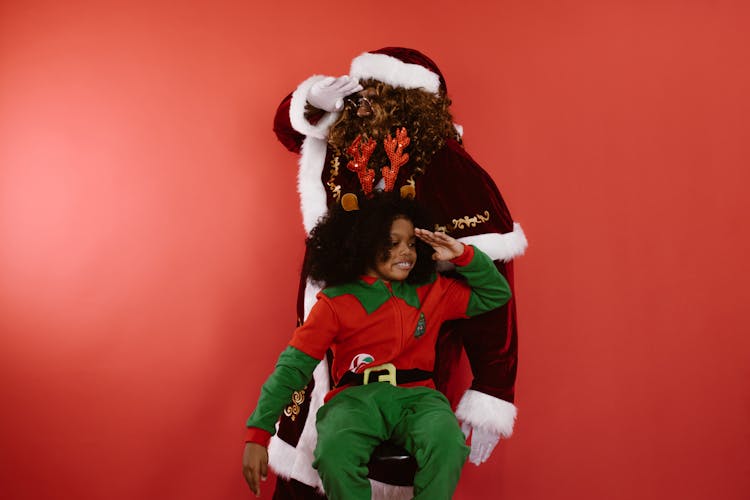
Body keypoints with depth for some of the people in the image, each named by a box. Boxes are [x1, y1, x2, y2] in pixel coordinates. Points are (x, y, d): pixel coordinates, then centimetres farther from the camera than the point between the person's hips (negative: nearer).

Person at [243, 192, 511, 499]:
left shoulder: (431, 292, 16)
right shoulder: (335, 302, 4)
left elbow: (497, 295, 23)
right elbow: (293, 367, -1)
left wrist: (463, 255, 6)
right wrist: (258, 434, -10)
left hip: (416, 396, 2)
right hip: (355, 398, -2)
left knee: (448, 445, -34)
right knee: (334, 454, -37)